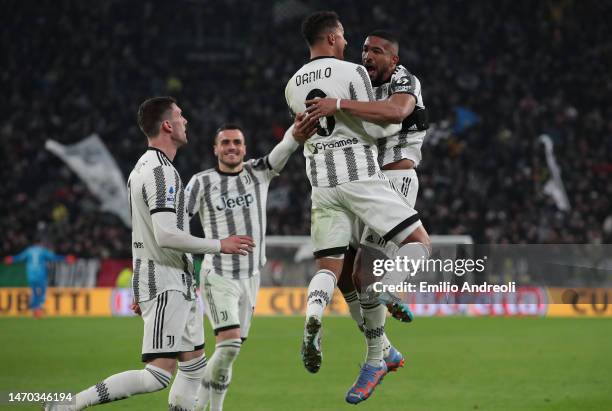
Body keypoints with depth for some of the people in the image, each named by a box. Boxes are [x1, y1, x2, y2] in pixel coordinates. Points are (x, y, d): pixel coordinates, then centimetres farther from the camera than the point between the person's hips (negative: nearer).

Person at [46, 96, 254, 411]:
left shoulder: (142, 167, 16)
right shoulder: (162, 172, -16)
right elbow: (166, 235, -24)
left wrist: (142, 291, 25)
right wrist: (220, 246, -15)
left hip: (176, 285, 11)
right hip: (166, 285, -11)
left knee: (194, 366, 12)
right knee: (158, 375, -15)